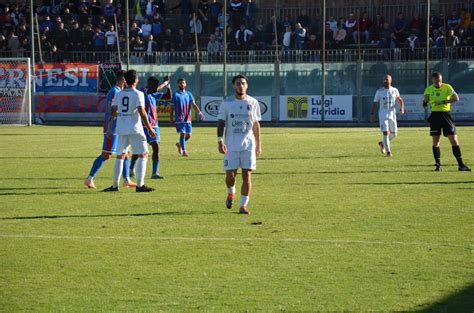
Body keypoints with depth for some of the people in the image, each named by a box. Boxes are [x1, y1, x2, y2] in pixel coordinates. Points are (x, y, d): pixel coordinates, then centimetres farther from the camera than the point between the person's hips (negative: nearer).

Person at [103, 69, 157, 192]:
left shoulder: (119, 94, 8)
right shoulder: (138, 94, -6)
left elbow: (113, 112, 6)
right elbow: (142, 113, -12)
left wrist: (109, 128, 10)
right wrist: (150, 129, -8)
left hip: (121, 130, 5)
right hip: (135, 129, -5)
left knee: (120, 156, 14)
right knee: (143, 155, 1)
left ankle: (115, 185, 13)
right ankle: (140, 185, -8)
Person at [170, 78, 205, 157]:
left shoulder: (188, 94, 10)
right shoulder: (176, 94, -2)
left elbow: (193, 104, 2)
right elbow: (172, 107, 1)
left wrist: (199, 113, -12)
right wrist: (171, 117, -2)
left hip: (188, 118, 4)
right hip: (180, 118, -4)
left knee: (188, 135, 7)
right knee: (182, 133, -10)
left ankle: (180, 144, 32)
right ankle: (184, 151, -4)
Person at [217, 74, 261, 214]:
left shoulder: (253, 103, 6)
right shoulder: (226, 103, 2)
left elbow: (256, 125, 11)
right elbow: (221, 123, 0)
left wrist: (259, 145, 10)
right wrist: (220, 141, -13)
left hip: (248, 145, 1)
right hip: (231, 145, -1)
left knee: (247, 175, -5)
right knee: (230, 175, -2)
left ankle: (243, 205, 1)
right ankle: (231, 193, 30)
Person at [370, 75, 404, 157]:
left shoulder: (394, 90, 4)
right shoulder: (379, 91, 0)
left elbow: (400, 100, 13)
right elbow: (374, 103, 3)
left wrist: (402, 109, -5)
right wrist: (372, 114, -4)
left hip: (392, 114, 3)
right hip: (383, 115, -3)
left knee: (393, 134, 7)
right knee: (385, 133, -12)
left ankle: (382, 143, 33)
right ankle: (388, 151, -6)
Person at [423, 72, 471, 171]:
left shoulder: (447, 87, 0)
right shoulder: (429, 89, 6)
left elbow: (456, 98, -12)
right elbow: (424, 102, 4)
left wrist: (443, 101, -22)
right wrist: (425, 103, -20)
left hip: (446, 114, -2)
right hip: (435, 115, 2)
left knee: (454, 140, -5)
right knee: (435, 141, 0)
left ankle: (460, 164, -1)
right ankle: (438, 164, 8)